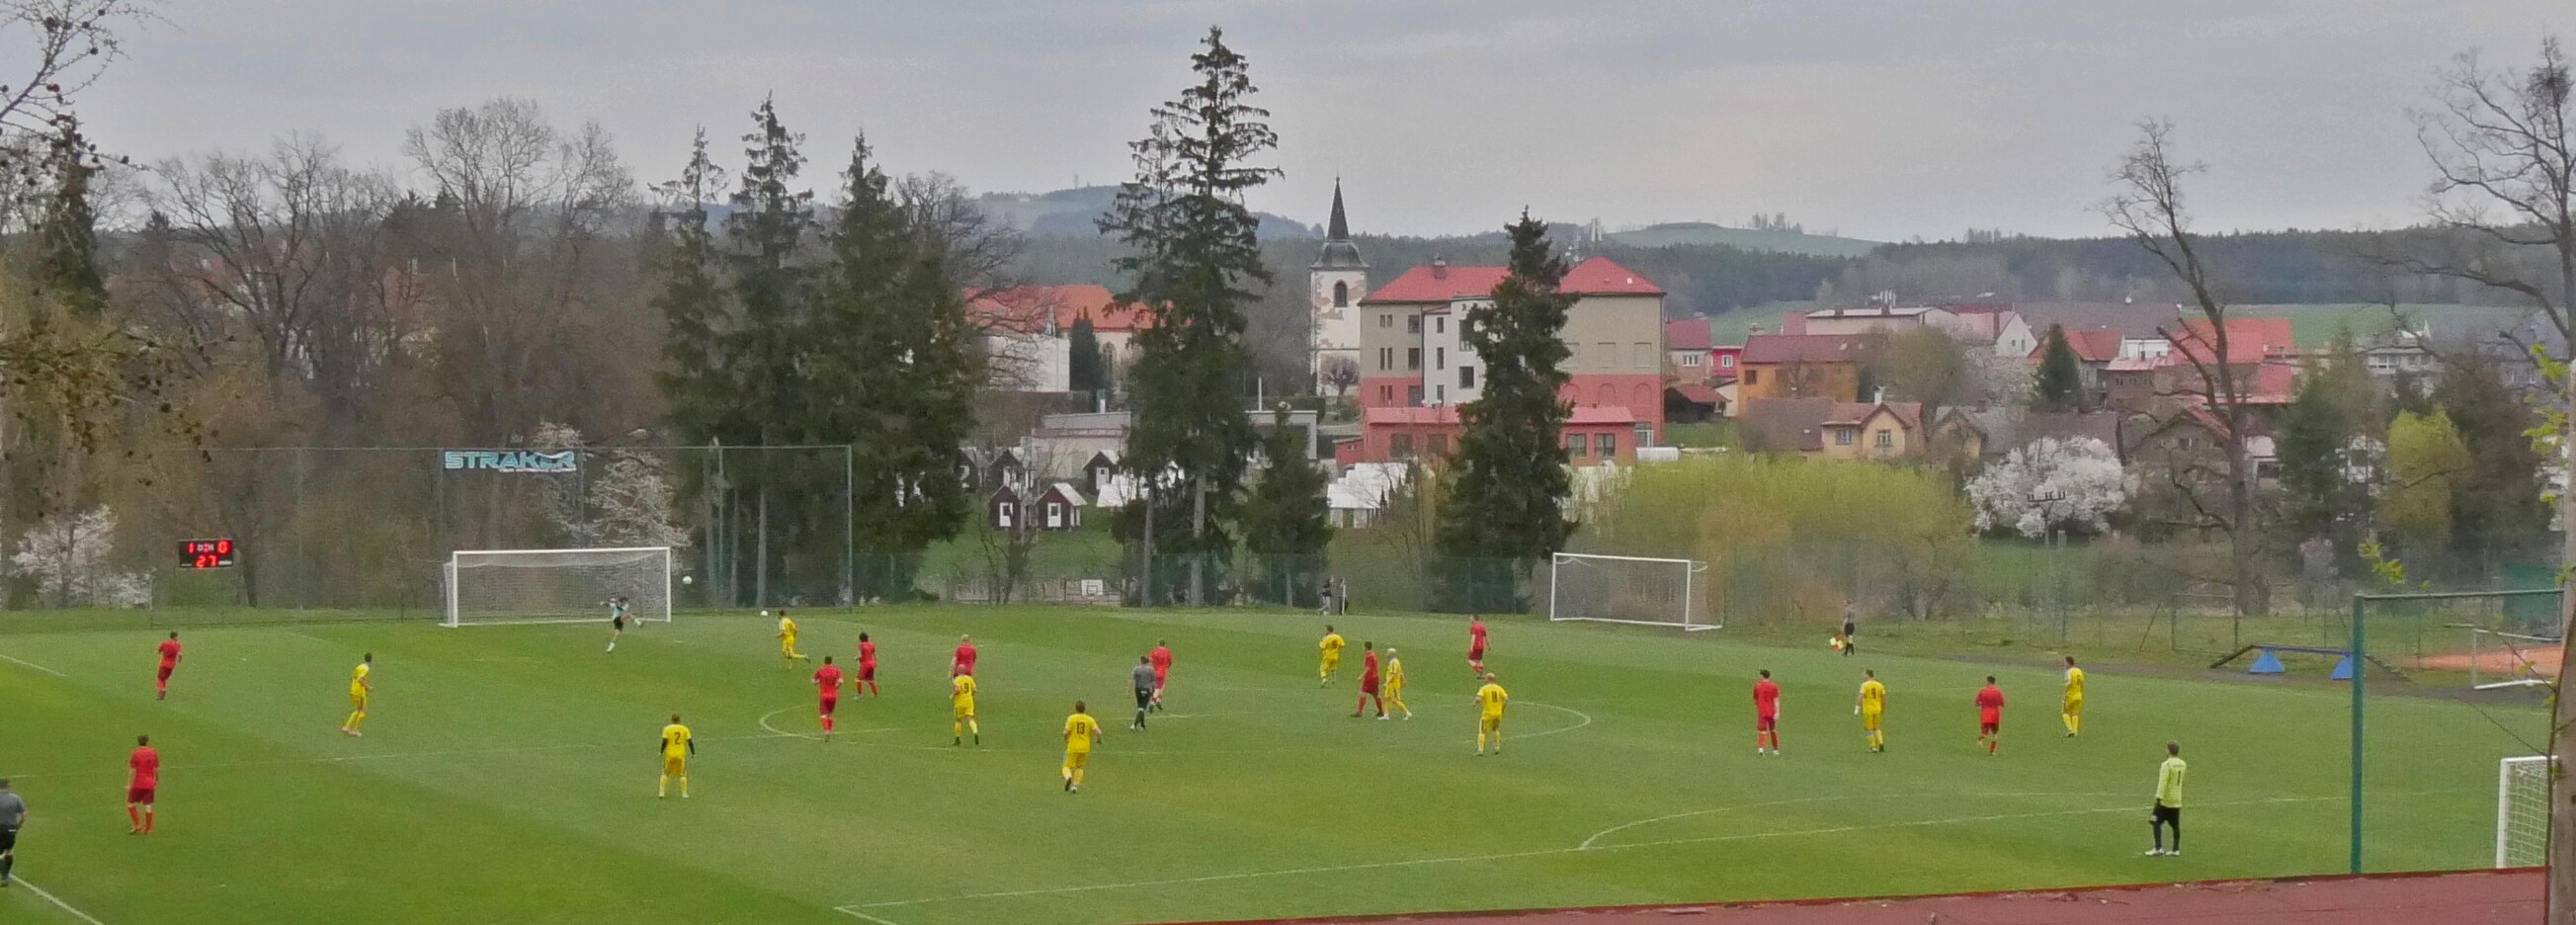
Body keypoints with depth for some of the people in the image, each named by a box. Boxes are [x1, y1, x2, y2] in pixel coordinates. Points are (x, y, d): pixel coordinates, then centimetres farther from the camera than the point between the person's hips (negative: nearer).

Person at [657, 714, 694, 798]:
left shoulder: (667, 729, -3)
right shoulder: (685, 729, 1)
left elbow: (664, 741, -9)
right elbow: (690, 742, -3)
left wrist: (661, 752, 1)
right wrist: (693, 753, 5)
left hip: (669, 754, -1)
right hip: (681, 754, 1)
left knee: (665, 773, 11)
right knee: (682, 774, 11)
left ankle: (661, 792, 6)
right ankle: (684, 793, 8)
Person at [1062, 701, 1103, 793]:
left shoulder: (1071, 718, -5)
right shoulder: (1090, 720, 0)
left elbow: (1066, 732, -11)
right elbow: (1098, 732, -8)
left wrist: (1066, 739, 11)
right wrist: (1098, 739, 14)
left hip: (1073, 747, -2)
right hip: (1085, 748, 2)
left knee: (1067, 767, 9)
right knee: (1079, 767, 22)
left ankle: (1068, 777, -23)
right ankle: (1075, 785, 9)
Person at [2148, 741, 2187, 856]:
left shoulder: (2167, 765, -16)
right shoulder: (2182, 764, 7)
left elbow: (2163, 783, -21)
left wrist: (2158, 798, -22)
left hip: (2165, 800, -7)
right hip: (2177, 801, 7)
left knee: (2156, 822, -1)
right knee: (2175, 825, 10)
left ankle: (2158, 848, -7)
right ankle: (2176, 850, 10)